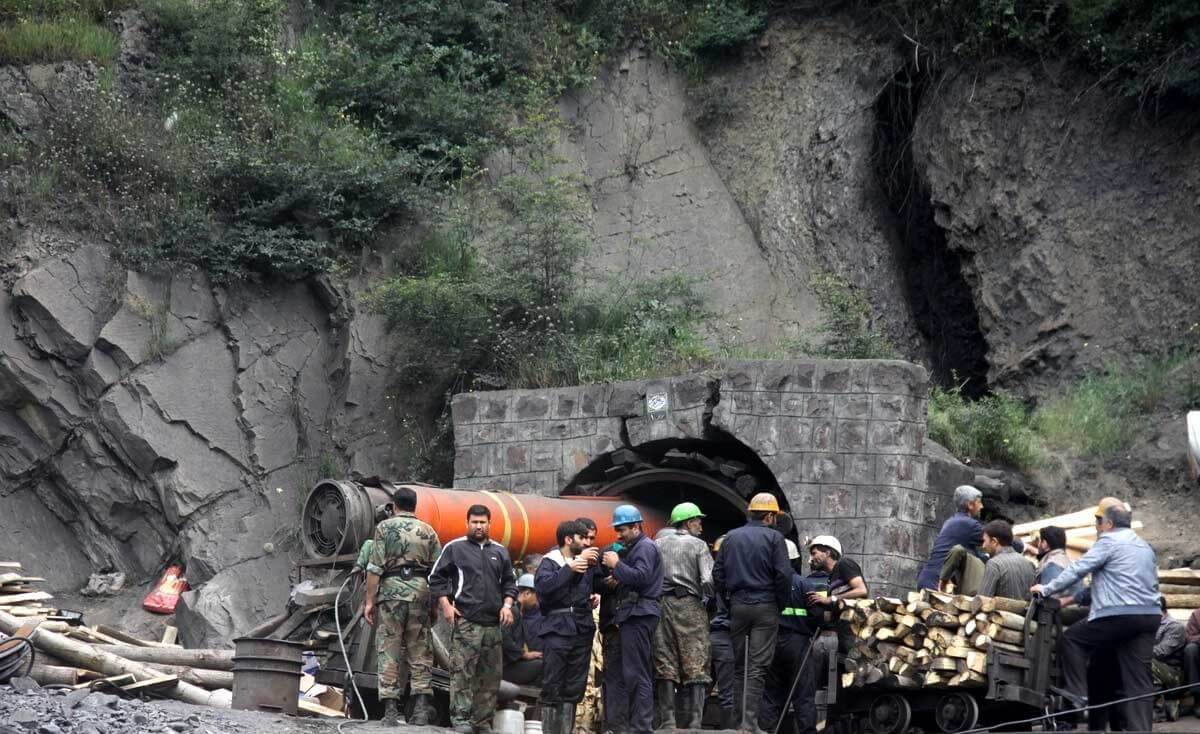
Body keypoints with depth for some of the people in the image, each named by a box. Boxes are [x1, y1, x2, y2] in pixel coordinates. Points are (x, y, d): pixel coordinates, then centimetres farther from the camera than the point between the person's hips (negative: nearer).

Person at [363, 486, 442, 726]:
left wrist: (370, 601, -2)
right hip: (420, 591, 3)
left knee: (389, 651, 0)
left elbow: (375, 568, -5)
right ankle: (421, 707, 3)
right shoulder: (428, 531, 12)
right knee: (420, 651, 8)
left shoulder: (385, 527, 2)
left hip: (391, 590, -3)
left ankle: (391, 709, -3)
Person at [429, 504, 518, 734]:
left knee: (491, 676, 4)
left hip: (493, 624, 5)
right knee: (461, 672, -11)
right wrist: (445, 605, -5)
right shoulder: (454, 548, 5)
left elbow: (509, 583, 23)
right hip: (465, 622, -5)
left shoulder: (500, 552, 17)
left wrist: (507, 605, 7)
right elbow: (436, 578, 5)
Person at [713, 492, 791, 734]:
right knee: (758, 666, -5)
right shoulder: (773, 537, -5)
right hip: (765, 607, -4)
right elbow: (783, 575, -11)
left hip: (737, 606, 4)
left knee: (740, 666, 12)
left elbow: (718, 573, 9)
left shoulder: (731, 537, 9)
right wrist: (782, 603, 1)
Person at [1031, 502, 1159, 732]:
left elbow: (1078, 569, -7)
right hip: (1149, 616, 7)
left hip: (1118, 615, -7)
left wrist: (1047, 589, 0)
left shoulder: (1109, 542, -2)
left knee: (1072, 637, 11)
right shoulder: (1145, 547, 24)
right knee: (1138, 680, 4)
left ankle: (1076, 693, 5)